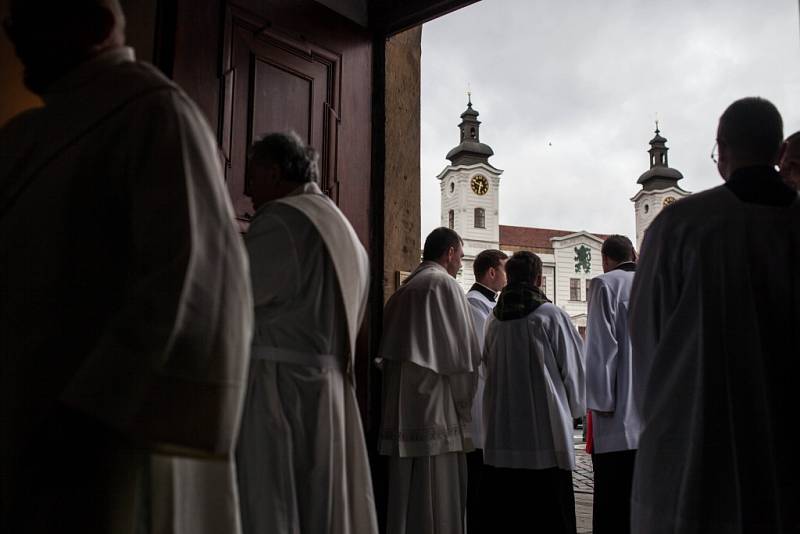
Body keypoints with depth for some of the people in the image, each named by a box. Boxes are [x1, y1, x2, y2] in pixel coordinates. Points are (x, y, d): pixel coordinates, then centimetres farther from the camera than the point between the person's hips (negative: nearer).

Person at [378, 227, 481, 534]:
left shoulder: (404, 289, 15)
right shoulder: (445, 284, -6)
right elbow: (462, 352, -10)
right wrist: (463, 405, 1)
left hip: (400, 413, 8)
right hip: (434, 412, -8)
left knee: (405, 496, 12)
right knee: (437, 502, -2)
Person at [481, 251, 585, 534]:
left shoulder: (493, 320, 3)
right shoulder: (552, 316, -7)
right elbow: (574, 371, -1)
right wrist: (574, 409, 17)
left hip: (500, 439, 4)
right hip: (546, 439, -4)